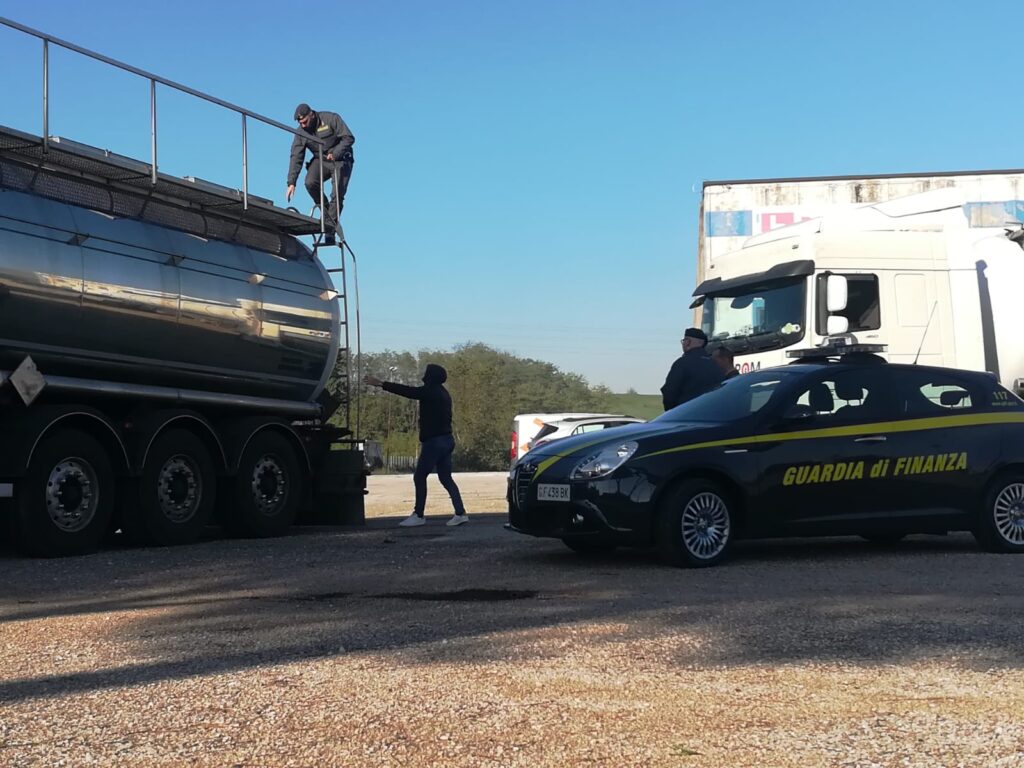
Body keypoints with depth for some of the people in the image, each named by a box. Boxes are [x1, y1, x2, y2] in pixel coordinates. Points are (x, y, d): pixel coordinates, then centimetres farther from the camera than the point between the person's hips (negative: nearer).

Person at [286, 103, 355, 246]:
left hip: (340, 160, -4)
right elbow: (296, 158, -6)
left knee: (337, 195, -15)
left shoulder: (331, 119, -15)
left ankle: (330, 229, -8)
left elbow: (349, 138, -17)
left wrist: (335, 154, -31)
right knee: (310, 182, -25)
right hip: (320, 160, 4)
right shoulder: (301, 132, -3)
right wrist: (291, 182, -14)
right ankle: (325, 210, -4)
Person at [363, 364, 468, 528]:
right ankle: (460, 513, 2)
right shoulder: (441, 393, 15)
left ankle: (418, 515, 2)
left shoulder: (430, 391, -12)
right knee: (446, 478, 9)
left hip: (435, 441, -9)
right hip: (446, 439, 9)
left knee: (419, 477, -1)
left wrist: (380, 384, -10)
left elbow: (406, 390, -12)